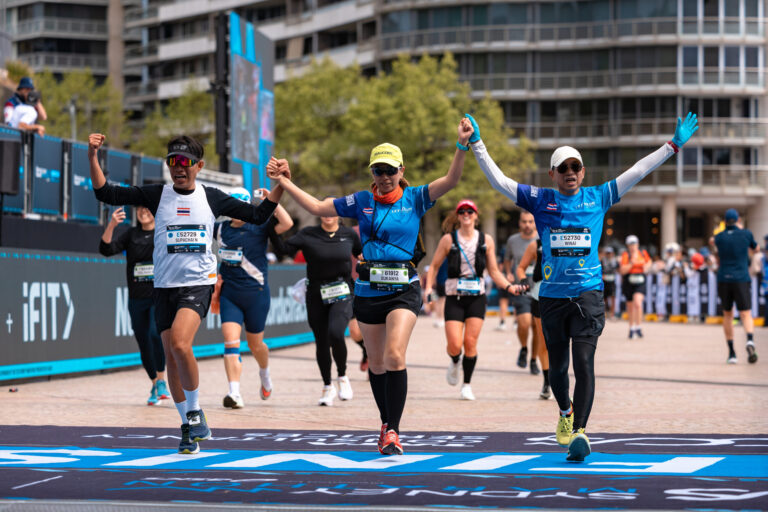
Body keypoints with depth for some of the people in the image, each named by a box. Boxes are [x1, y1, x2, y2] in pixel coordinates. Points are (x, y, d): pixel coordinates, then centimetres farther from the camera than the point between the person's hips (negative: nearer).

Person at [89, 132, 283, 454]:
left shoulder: (211, 198, 5)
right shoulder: (156, 195, 3)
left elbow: (258, 216, 13)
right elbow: (106, 193, -3)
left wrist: (281, 185, 1)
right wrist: (93, 157, -15)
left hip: (198, 283, -2)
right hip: (164, 286, 2)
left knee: (180, 344, -25)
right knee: (171, 356, 4)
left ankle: (194, 410, -6)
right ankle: (190, 427, 18)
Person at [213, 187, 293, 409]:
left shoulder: (259, 227, -4)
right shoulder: (220, 229, 7)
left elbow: (287, 223, -20)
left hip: (256, 293, -2)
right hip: (229, 294, 2)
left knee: (255, 344, 11)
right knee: (231, 341, -14)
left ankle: (265, 374, 44)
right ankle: (235, 393, -20)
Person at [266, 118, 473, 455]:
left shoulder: (414, 199, 2)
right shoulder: (361, 201, 8)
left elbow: (450, 181, -10)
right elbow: (317, 207, 11)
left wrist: (461, 146, -24)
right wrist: (285, 183, 6)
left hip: (403, 290, -3)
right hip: (368, 290, 3)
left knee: (394, 356, -19)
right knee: (377, 362, 11)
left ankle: (393, 432, -15)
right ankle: (387, 424, 30)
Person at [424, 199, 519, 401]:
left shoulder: (486, 240, 5)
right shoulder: (448, 239, 0)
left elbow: (494, 271, 10)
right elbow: (434, 266, 7)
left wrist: (509, 286, -4)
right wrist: (428, 288, -7)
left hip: (477, 297, 1)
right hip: (454, 297, -1)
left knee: (470, 342, -7)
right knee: (454, 345, -9)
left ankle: (467, 385, 9)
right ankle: (454, 362, 28)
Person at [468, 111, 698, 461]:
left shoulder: (598, 197, 8)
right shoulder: (540, 200, 7)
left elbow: (639, 171, 10)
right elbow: (498, 181, 5)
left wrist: (673, 145, 8)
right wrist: (477, 145, -2)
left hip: (588, 293, -1)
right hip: (552, 295, 1)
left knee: (584, 362, -14)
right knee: (557, 365, 11)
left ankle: (579, 432, -20)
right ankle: (565, 411, 40)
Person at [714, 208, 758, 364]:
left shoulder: (718, 238, 4)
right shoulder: (746, 234, 2)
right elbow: (754, 248, 23)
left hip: (723, 280, 2)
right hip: (741, 279, -2)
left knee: (727, 315, 15)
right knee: (746, 315, -6)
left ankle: (731, 352, 15)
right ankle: (750, 341, -36)